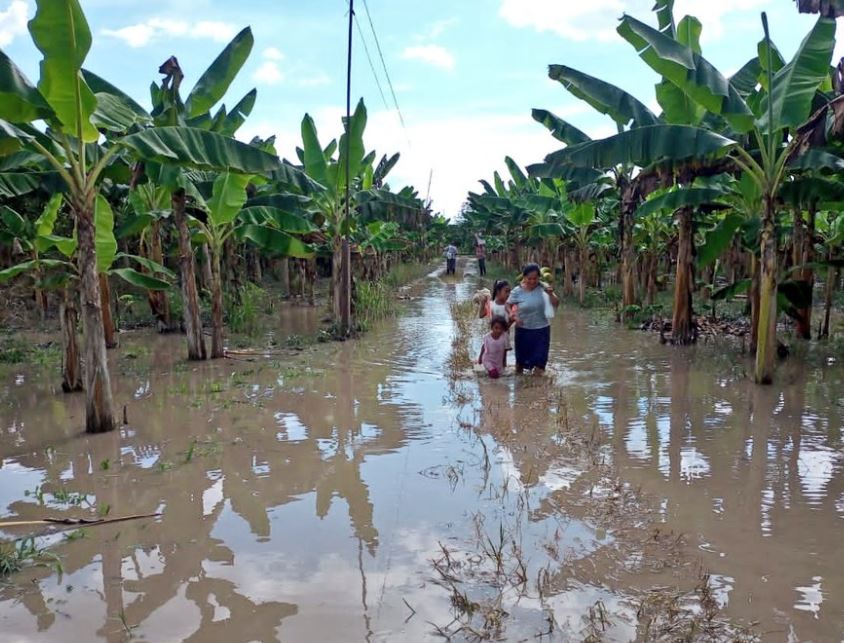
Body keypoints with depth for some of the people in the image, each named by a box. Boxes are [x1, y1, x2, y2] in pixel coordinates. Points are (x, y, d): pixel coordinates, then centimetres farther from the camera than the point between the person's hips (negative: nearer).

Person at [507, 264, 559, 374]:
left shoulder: (543, 287, -8)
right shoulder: (517, 291, -10)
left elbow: (556, 304, -7)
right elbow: (507, 305, 0)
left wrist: (551, 294, -25)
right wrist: (514, 316, -17)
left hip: (542, 329, 0)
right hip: (523, 330, 0)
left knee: (540, 359, -3)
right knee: (520, 358, 18)